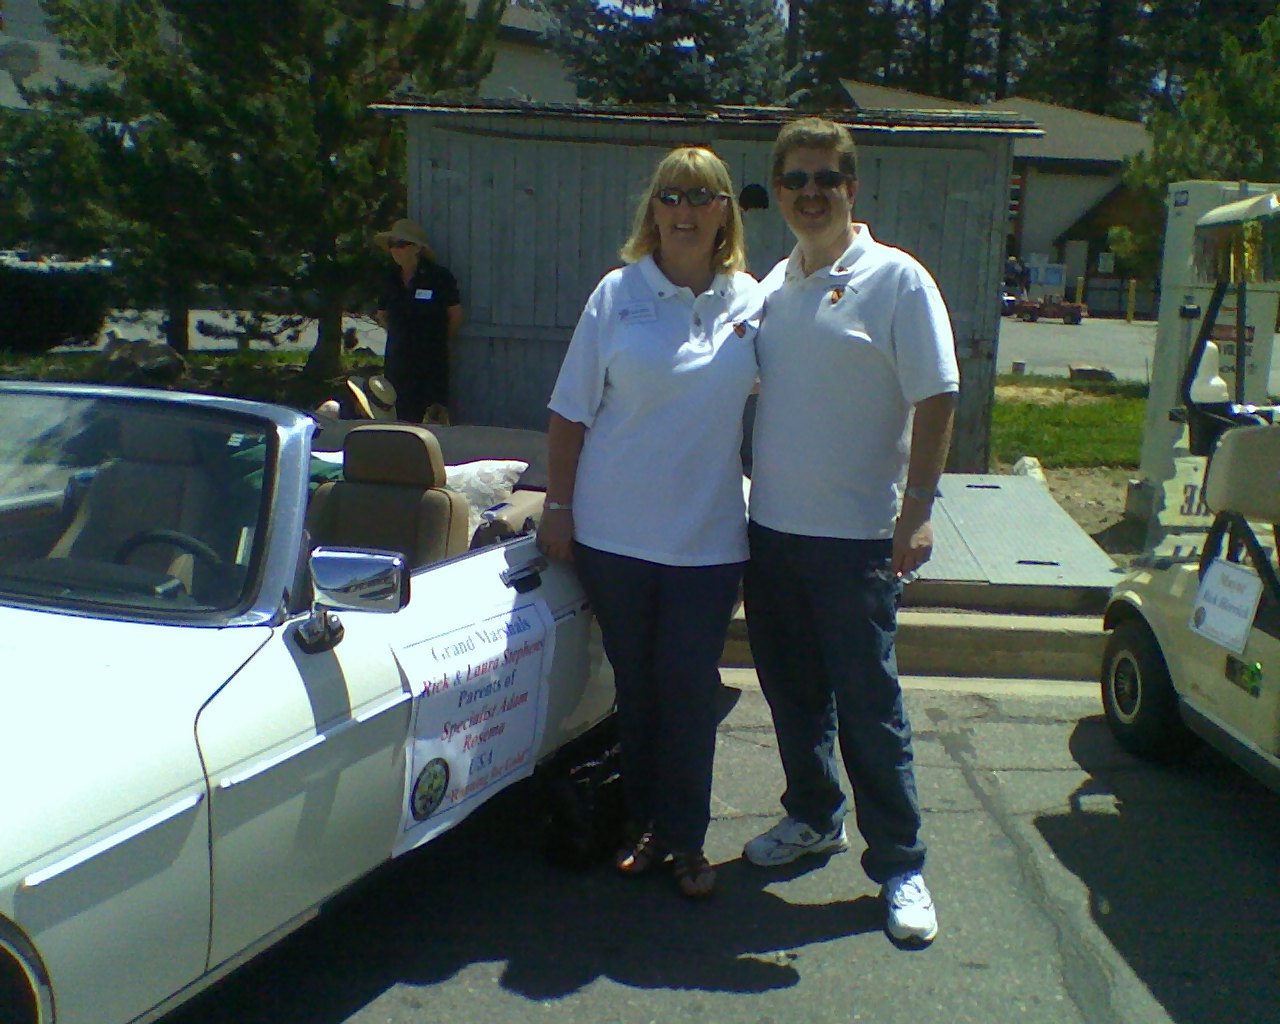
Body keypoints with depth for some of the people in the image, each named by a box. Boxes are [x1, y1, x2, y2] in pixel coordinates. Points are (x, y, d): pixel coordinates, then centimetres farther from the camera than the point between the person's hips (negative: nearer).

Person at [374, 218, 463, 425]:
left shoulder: (439, 277, -6)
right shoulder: (391, 280, 7)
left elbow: (456, 316, 2)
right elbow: (382, 316, 22)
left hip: (431, 363, -4)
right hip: (397, 363, 4)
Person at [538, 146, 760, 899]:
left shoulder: (752, 301, 1)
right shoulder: (617, 294, -2)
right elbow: (571, 412, 1)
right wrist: (558, 507, -1)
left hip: (709, 539, 0)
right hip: (614, 533, 0)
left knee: (690, 692, 4)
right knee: (636, 687, 12)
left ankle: (687, 839, 20)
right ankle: (646, 824, 29)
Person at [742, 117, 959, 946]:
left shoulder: (896, 279, -7)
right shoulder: (772, 286, 10)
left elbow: (937, 401, -10)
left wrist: (917, 512, -17)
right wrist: (751, 491, 11)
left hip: (856, 537, -6)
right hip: (772, 529, 6)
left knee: (869, 706, 0)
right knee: (792, 692, 16)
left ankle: (900, 865, 14)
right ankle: (814, 816, 36)